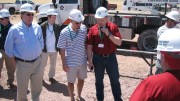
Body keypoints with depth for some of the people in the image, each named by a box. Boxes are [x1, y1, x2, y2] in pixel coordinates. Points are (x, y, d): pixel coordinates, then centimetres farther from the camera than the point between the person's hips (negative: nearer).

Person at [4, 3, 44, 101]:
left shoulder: (37, 27, 0)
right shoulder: (14, 29, -11)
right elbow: (8, 49, -4)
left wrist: (38, 58, 8)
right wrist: (15, 64, -4)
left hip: (37, 63, 3)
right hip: (23, 64, -3)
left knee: (37, 87, 21)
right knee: (22, 89, 12)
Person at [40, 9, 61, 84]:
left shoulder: (57, 27, -4)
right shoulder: (42, 26, -12)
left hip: (54, 50, 3)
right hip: (45, 50, -3)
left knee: (53, 64, 15)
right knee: (43, 64, 13)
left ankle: (51, 77, 32)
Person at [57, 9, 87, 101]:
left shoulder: (84, 28, -6)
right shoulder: (64, 32, -17)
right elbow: (62, 49, -11)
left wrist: (88, 56, 10)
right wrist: (64, 64, -11)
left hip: (82, 61, 4)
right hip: (71, 62, -4)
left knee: (81, 79, 20)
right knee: (71, 82, 13)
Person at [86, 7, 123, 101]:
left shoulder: (113, 27, -5)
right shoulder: (93, 29, -5)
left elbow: (119, 42, -10)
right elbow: (89, 46, -2)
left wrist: (109, 34, -22)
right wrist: (90, 60, -5)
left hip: (111, 57, 0)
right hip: (98, 58, 1)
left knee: (115, 80, 10)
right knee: (99, 81, 13)